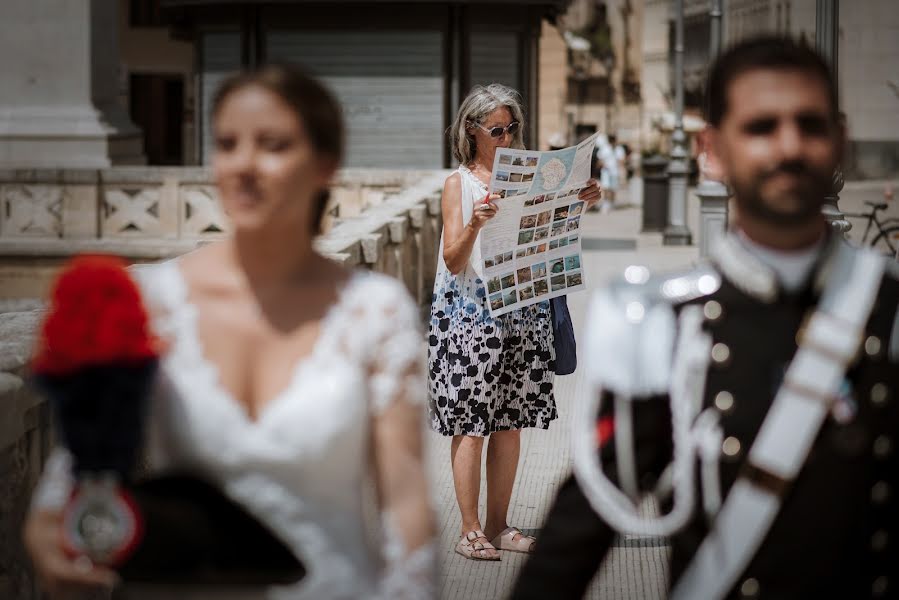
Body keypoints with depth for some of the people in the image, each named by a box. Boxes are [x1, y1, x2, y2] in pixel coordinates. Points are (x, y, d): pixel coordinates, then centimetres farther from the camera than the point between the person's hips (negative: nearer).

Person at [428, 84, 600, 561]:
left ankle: (497, 525, 15)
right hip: (471, 316, -5)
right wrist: (474, 224, -27)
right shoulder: (459, 184, -3)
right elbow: (453, 259, -10)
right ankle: (470, 530, 2)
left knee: (510, 422, 7)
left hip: (522, 312, 5)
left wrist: (581, 204, -3)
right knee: (471, 423, -4)